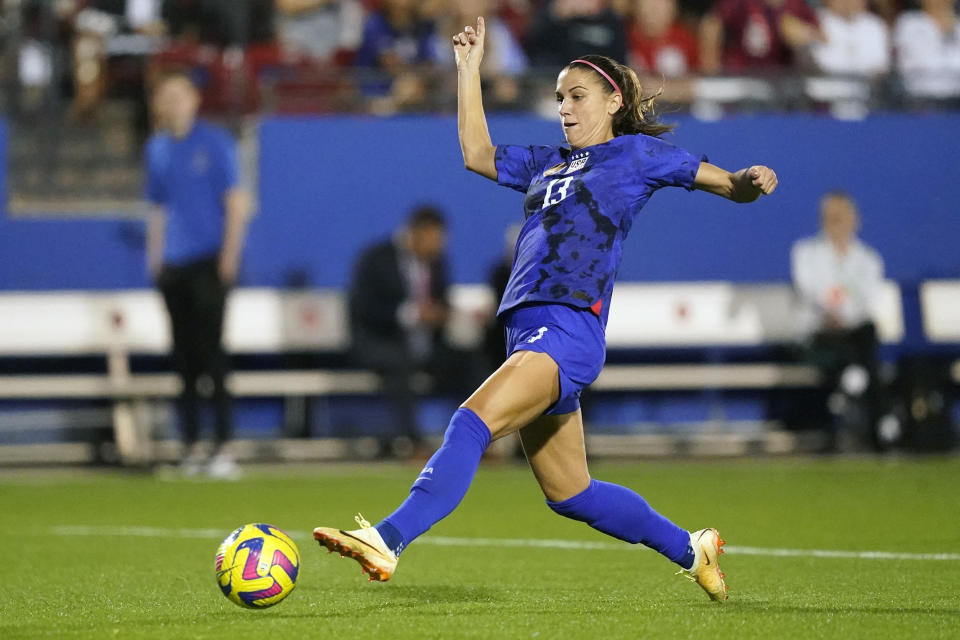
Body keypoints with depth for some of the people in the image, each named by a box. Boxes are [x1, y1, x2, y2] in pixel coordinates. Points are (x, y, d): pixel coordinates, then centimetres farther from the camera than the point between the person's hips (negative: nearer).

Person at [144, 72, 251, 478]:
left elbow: (236, 202, -3)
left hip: (209, 260, -5)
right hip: (173, 263, 5)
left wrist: (230, 254, -10)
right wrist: (154, 258, 12)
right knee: (184, 356, 6)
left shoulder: (214, 143, -1)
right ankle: (192, 448, 10)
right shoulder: (157, 148, 13)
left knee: (210, 349, -11)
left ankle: (224, 447, -11)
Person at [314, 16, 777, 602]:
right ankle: (691, 550, 29)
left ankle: (389, 541, -41)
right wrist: (470, 71, 26)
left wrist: (749, 182, -18)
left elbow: (731, 185, 5)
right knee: (570, 495, 14)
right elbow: (478, 154, 29)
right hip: (530, 329, 9)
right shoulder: (548, 164, 27)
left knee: (473, 422, -27)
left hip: (570, 328, -9)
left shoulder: (637, 153, 7)